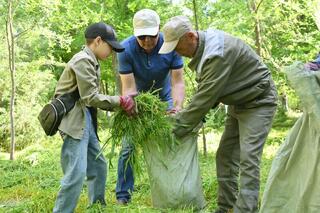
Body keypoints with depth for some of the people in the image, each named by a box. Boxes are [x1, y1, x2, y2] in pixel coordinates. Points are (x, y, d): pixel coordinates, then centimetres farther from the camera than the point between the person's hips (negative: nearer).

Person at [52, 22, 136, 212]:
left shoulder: (92, 62, 17)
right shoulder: (83, 60, -14)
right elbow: (90, 97, -19)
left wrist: (119, 106, 4)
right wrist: (120, 101, -13)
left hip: (86, 119, 10)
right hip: (75, 120, -10)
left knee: (98, 166, 15)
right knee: (77, 172, -13)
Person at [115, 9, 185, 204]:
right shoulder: (126, 49, -26)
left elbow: (177, 81, -26)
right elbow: (129, 87, -29)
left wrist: (178, 107, -43)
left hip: (163, 98, 1)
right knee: (128, 146, -3)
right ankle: (123, 196, 8)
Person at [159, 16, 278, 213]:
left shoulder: (218, 53, -32)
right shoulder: (202, 47, -2)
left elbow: (206, 96, -30)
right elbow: (206, 91, 3)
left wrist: (177, 129, -23)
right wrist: (186, 115, -9)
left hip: (258, 101, -9)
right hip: (238, 102, 9)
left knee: (248, 158, -15)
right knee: (225, 156, 8)